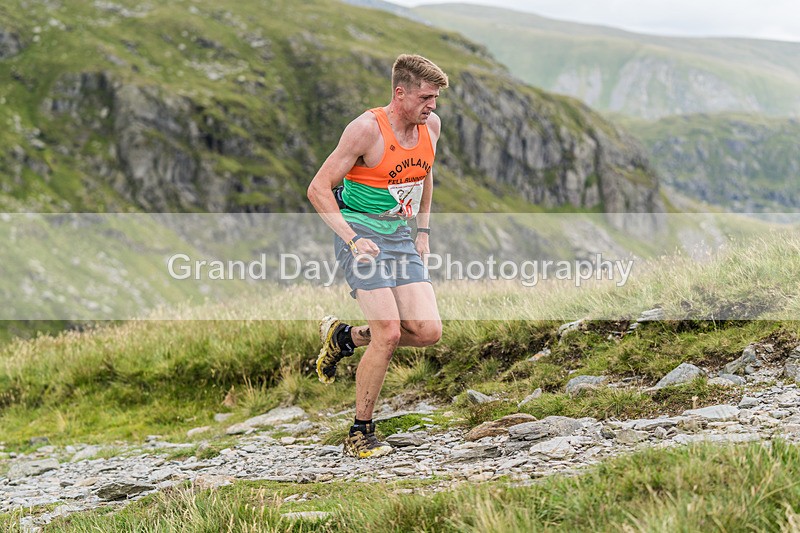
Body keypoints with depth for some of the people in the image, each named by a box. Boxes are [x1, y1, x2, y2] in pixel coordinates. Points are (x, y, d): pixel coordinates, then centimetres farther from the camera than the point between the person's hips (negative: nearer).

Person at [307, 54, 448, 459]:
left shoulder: (431, 126, 3)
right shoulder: (367, 129, -17)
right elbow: (318, 189, -15)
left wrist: (423, 230, 16)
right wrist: (353, 239, -23)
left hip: (401, 236, 7)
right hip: (361, 234, -7)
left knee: (428, 332, -6)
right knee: (389, 334, -16)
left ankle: (344, 337, 18)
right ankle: (360, 434, 0)